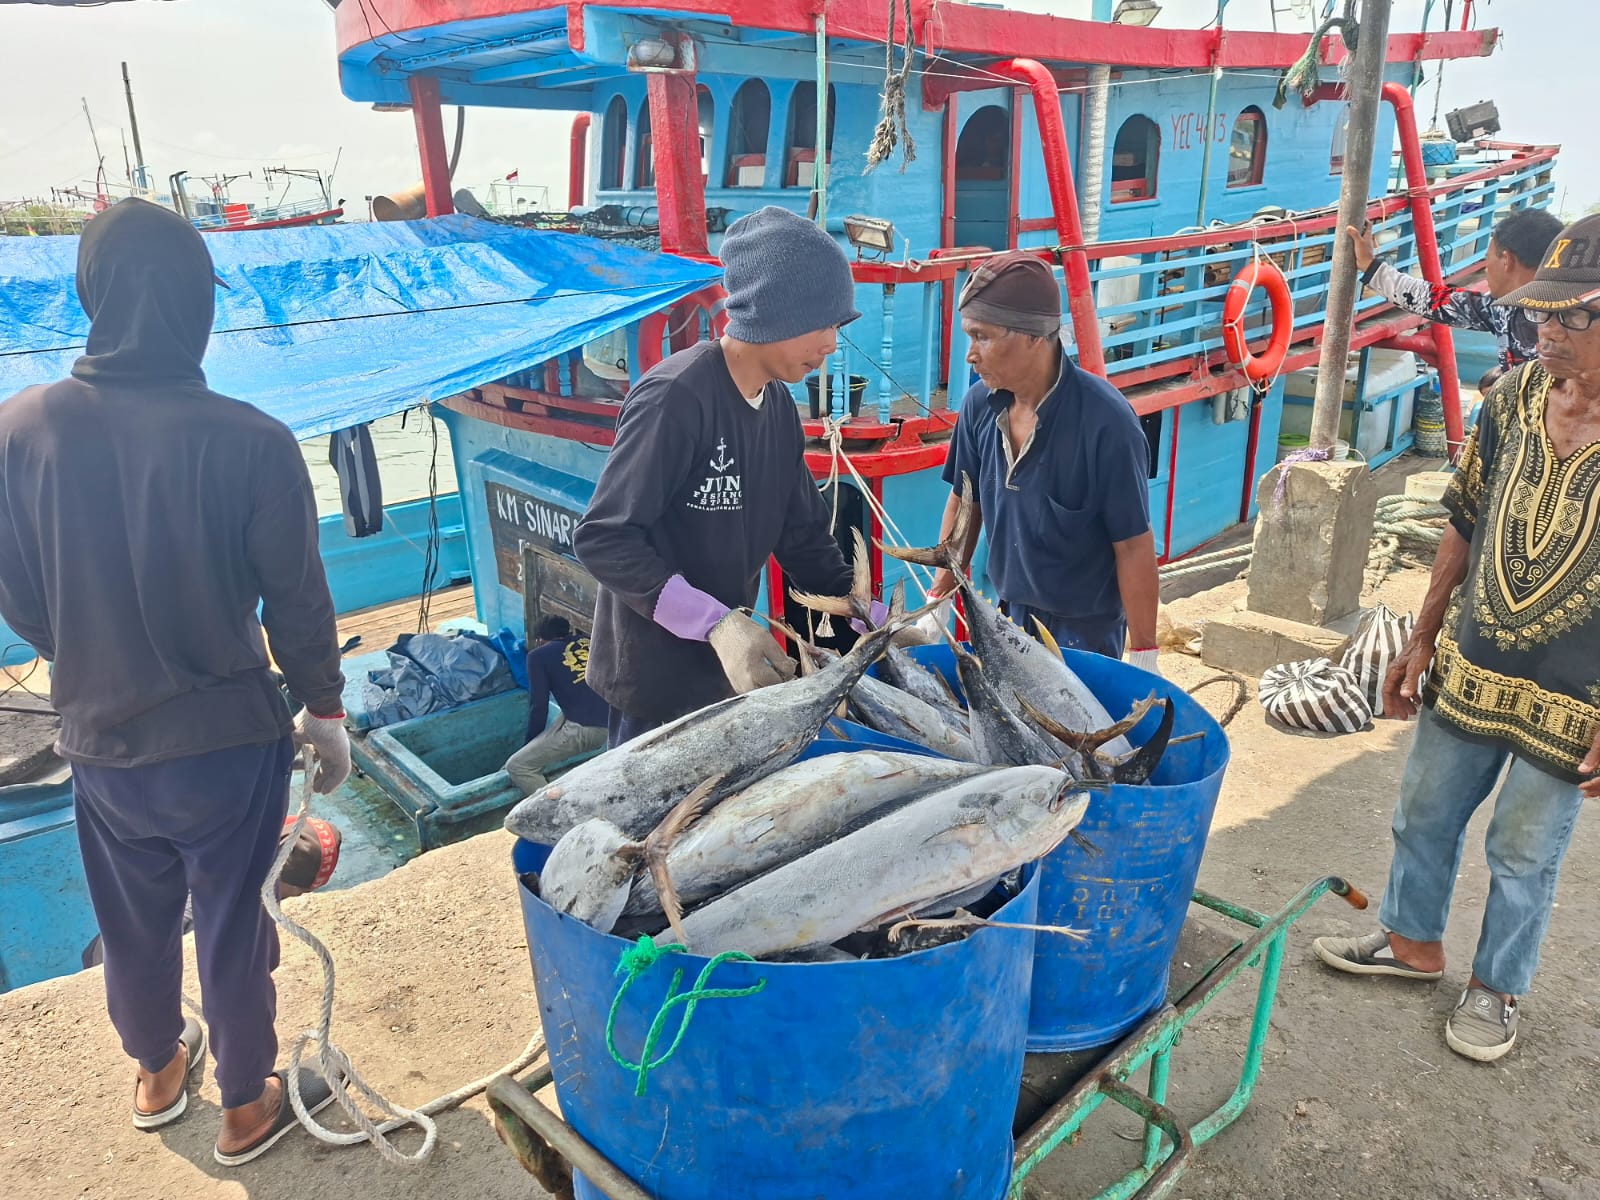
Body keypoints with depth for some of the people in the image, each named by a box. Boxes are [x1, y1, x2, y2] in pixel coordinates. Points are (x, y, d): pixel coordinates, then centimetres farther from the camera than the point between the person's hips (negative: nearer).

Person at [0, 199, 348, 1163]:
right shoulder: (250, 442, -23)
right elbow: (298, 602, -14)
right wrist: (326, 712, 3)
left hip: (100, 740, 4)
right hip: (227, 740, -3)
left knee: (133, 924, 25)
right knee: (233, 932, 16)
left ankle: (159, 1072, 50)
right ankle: (247, 1108, 37)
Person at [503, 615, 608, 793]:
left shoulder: (538, 655, 8)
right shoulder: (589, 643, 22)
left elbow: (538, 706, 4)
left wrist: (530, 741, 19)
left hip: (583, 729, -6)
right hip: (613, 724, 6)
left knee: (517, 767, 5)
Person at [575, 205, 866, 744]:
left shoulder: (780, 406, 4)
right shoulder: (676, 397, -23)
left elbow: (802, 535, 9)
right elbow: (603, 537, -25)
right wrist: (716, 623, -31)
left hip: (727, 664, 8)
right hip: (656, 675, -8)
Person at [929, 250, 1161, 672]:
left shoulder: (1105, 420, -25)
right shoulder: (980, 404, -10)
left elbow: (1134, 546, -20)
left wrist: (1143, 657, -15)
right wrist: (939, 601, 5)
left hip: (1086, 633, -5)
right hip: (1010, 619, 5)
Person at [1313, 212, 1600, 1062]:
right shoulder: (1515, 396, -5)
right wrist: (1422, 639, 9)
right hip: (1467, 673, 5)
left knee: (1523, 857, 14)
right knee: (1423, 818, 19)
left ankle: (1496, 988, 38)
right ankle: (1411, 939, 44)